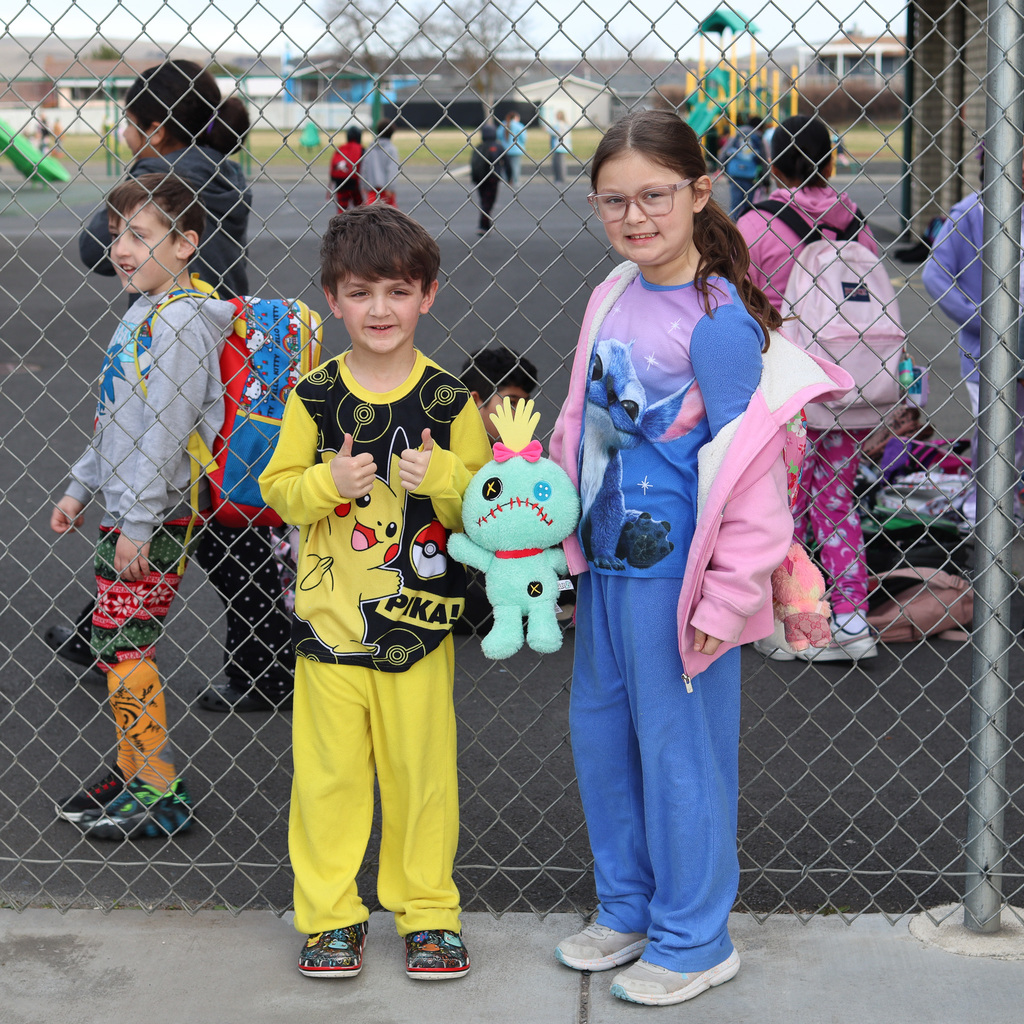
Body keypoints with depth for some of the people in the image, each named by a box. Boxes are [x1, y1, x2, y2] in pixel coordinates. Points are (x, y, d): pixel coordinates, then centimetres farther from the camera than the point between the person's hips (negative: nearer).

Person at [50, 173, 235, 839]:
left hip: (158, 518, -9)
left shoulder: (178, 319, -16)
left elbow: (167, 429, -21)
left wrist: (137, 524, -21)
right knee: (122, 644, 14)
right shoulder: (146, 314, 15)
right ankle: (134, 774, 26)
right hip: (129, 511, 9)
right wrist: (80, 491, 23)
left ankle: (159, 797, 3)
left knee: (121, 646, -6)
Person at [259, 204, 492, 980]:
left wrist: (443, 478, -17)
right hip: (328, 617, 0)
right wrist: (327, 484, -15)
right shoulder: (314, 398, -1)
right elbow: (279, 489, 4)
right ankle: (329, 914, 21)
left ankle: (428, 912, 23)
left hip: (419, 621, 0)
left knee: (422, 771, 8)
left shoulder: (450, 401, -2)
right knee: (327, 772, 6)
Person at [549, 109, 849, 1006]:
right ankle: (627, 911, 35)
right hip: (606, 558, 8)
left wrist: (725, 597, -18)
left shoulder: (717, 320, -17)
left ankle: (695, 940, 20)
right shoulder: (615, 294, 6)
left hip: (673, 567, -8)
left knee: (679, 746, 3)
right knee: (599, 730, 17)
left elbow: (747, 463, -18)